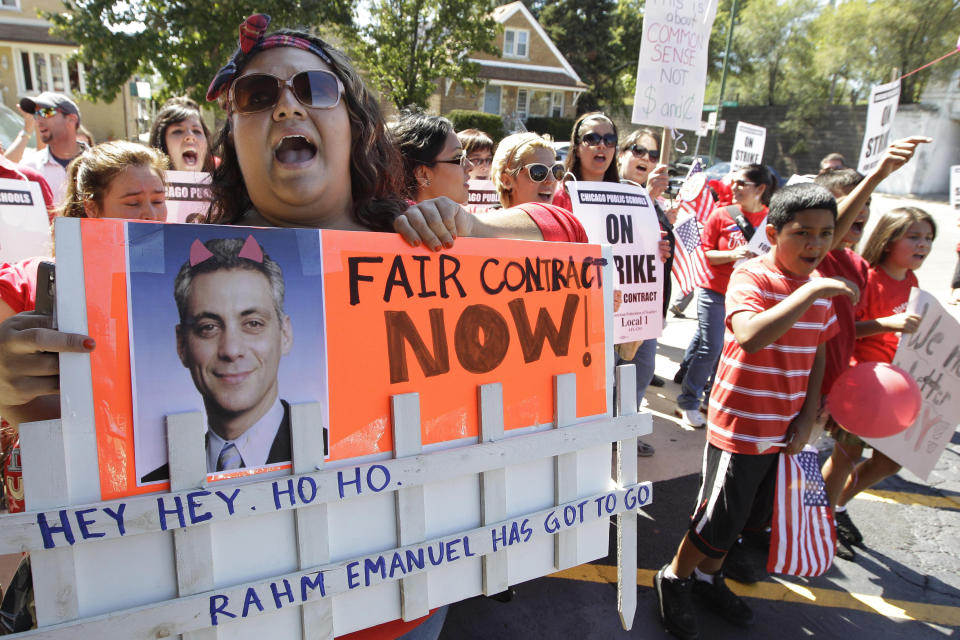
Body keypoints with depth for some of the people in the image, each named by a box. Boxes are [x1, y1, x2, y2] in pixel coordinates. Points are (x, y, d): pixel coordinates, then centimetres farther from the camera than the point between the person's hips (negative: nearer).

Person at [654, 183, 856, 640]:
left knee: (747, 512, 21)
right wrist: (813, 291, -36)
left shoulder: (821, 286, 3)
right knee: (722, 519, 3)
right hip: (739, 426, -7)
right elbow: (749, 337, -38)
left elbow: (818, 353, 11)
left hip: (785, 430, 7)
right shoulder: (751, 277, -19)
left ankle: (708, 577, 43)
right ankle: (674, 578, 29)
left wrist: (808, 417, 3)